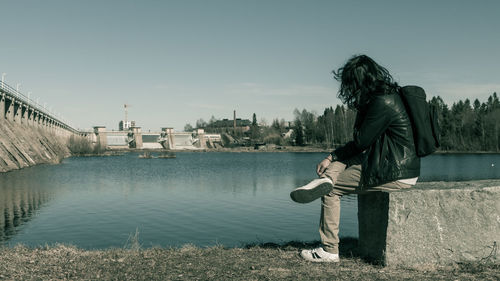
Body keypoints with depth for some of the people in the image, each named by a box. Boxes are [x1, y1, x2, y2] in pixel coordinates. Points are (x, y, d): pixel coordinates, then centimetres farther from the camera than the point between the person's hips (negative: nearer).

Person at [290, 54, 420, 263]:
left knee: (332, 190, 0)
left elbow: (361, 142, -13)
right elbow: (362, 142, 16)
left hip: (396, 175, -10)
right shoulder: (390, 95, 13)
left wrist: (361, 109, -4)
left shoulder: (382, 103, -18)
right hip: (403, 166, 10)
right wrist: (332, 158, 10)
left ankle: (329, 250, 8)